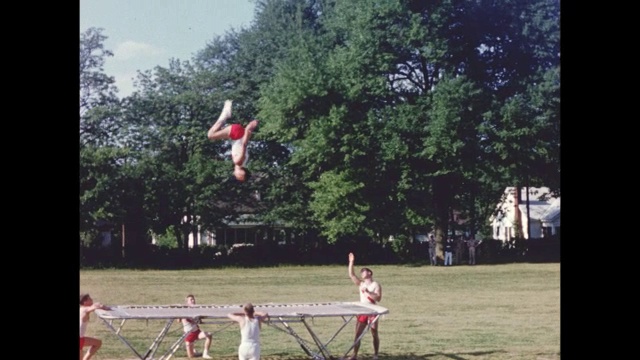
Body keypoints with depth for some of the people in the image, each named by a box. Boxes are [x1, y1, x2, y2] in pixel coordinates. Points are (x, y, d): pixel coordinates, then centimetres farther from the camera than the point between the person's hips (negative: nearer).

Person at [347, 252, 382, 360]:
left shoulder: (376, 285, -4)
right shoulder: (361, 284, 11)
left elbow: (378, 298, -15)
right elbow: (351, 274, 4)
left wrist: (368, 292, -19)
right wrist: (351, 262, 0)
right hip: (362, 312, 5)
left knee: (374, 334, 4)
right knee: (357, 334, -1)